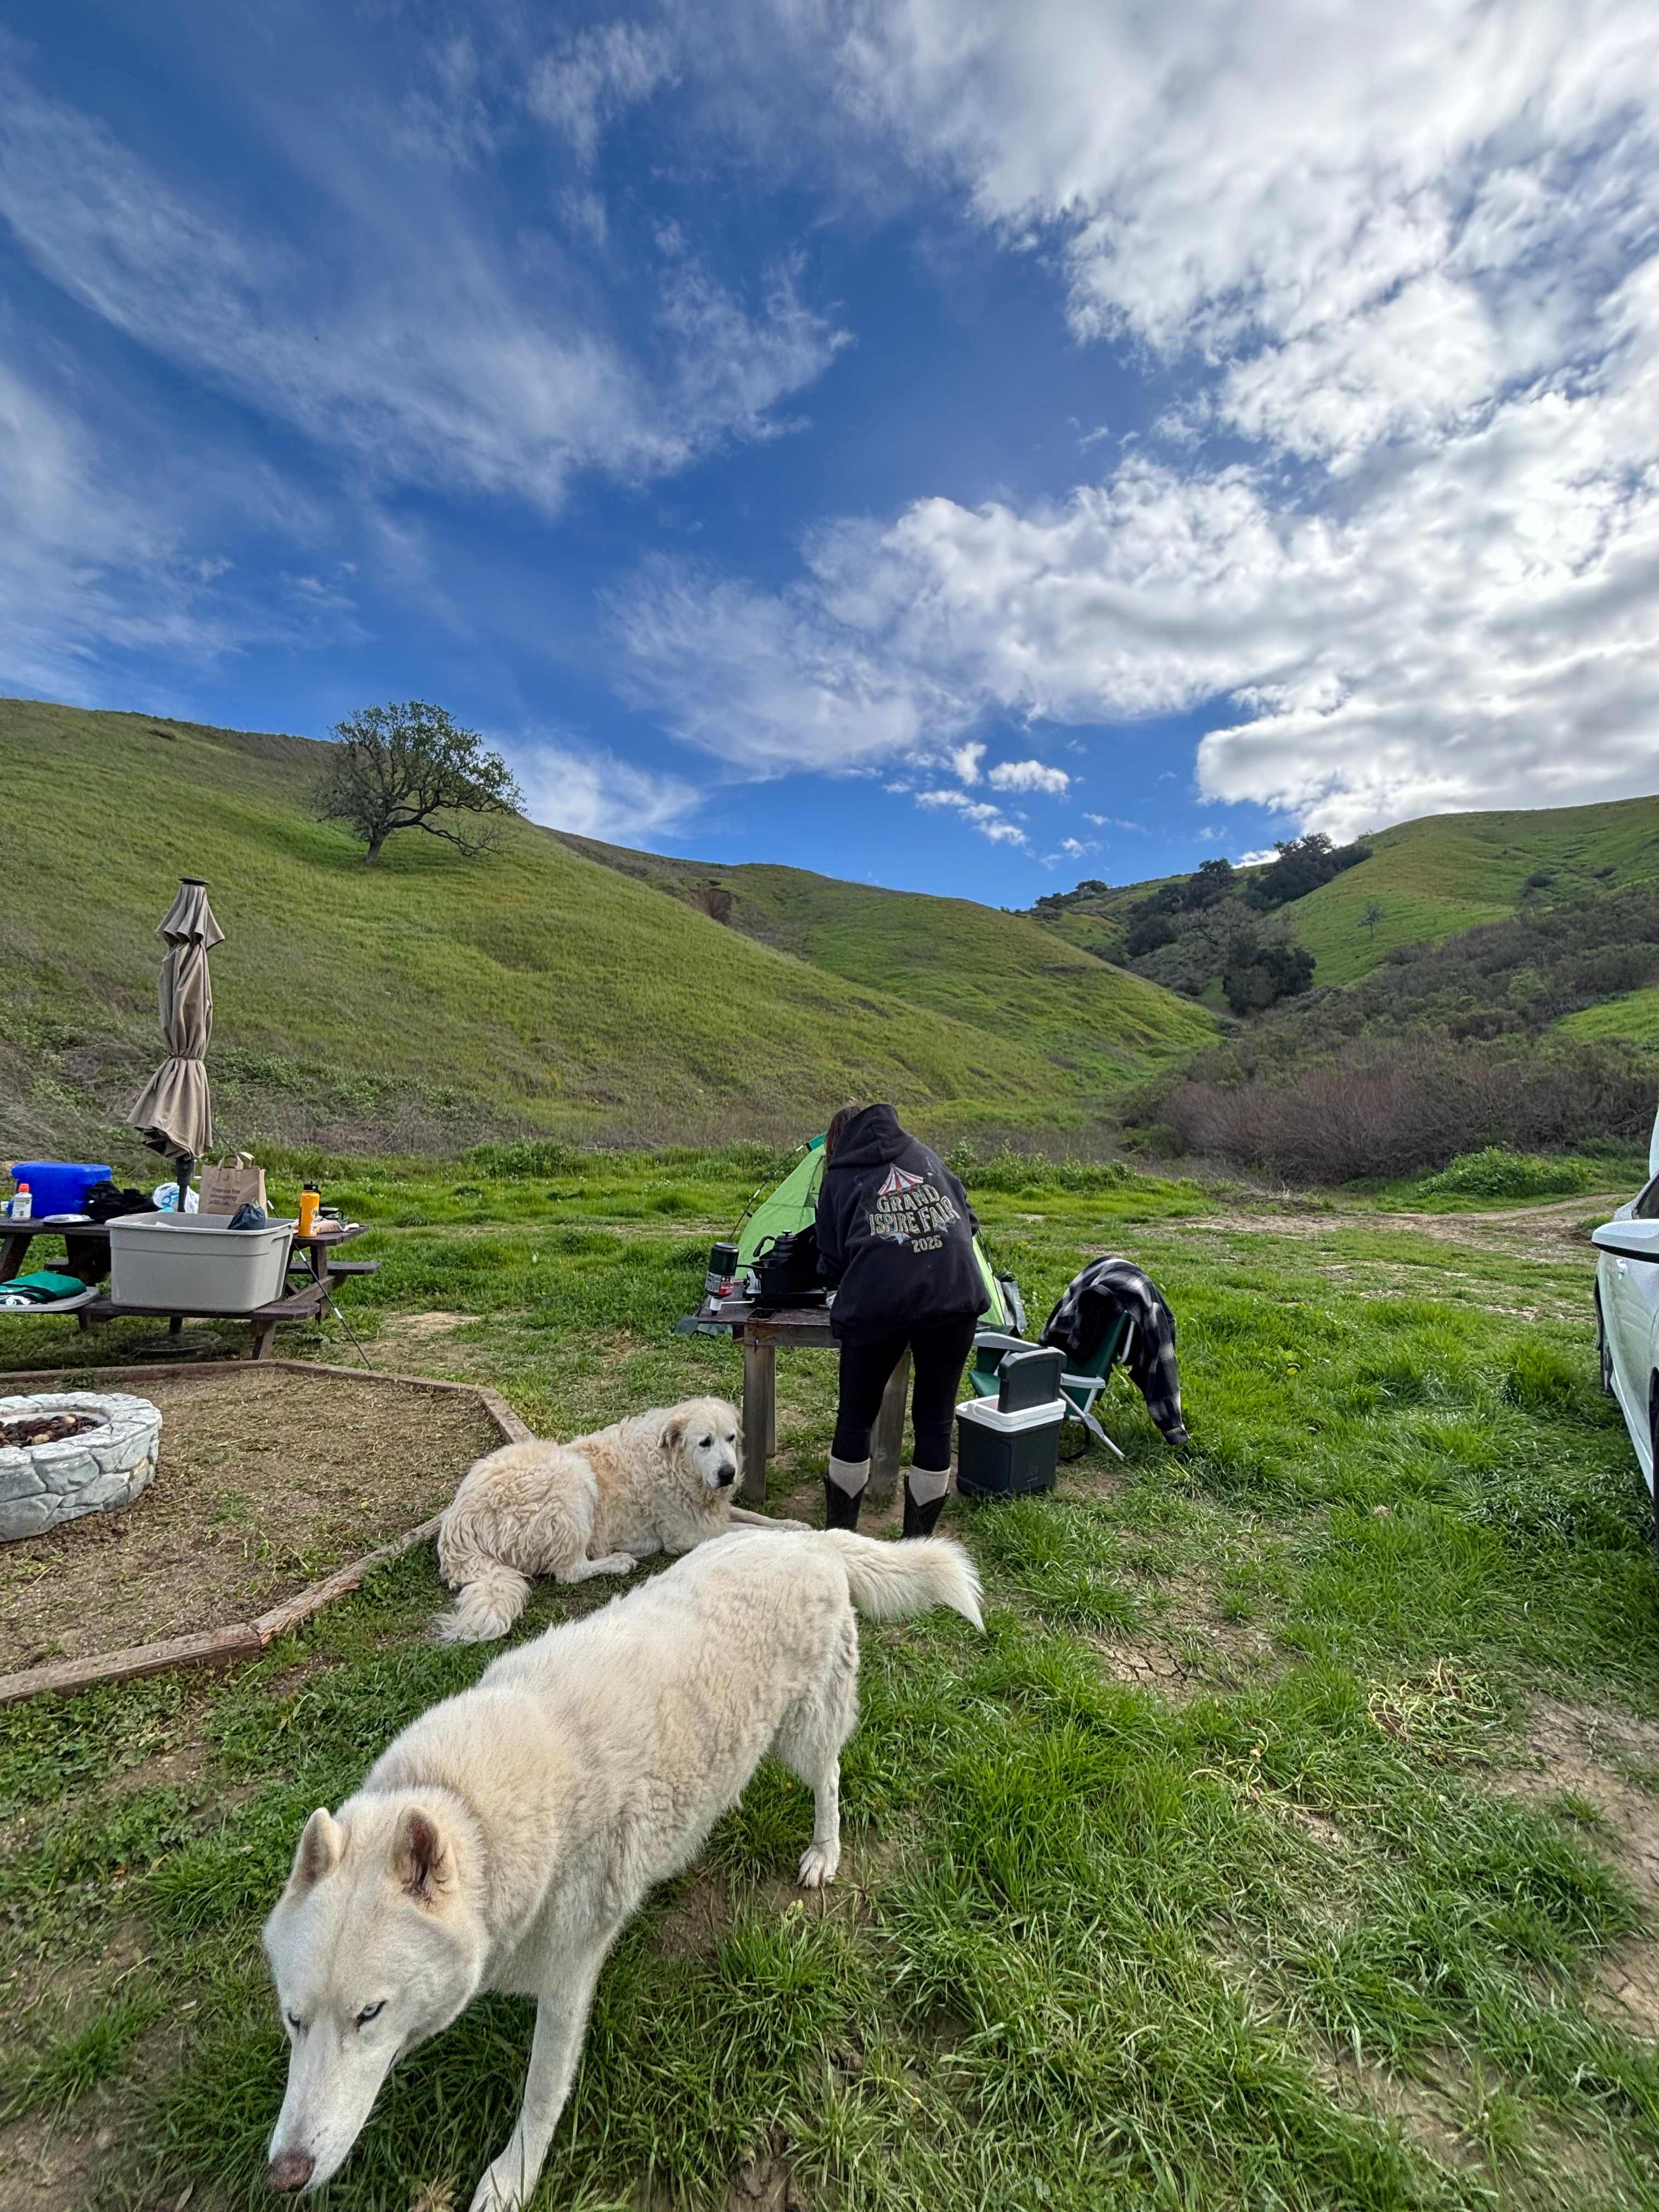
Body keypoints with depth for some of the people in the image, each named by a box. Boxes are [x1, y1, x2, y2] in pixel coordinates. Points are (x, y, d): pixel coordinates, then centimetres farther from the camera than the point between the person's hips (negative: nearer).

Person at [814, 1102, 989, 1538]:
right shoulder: (925, 1155, 22)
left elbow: (832, 1263, 17)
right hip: (955, 1296, 2)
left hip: (877, 1304, -2)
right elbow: (967, 1219, 23)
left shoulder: (838, 1179, 15)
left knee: (855, 1418, 15)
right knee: (935, 1421, 14)